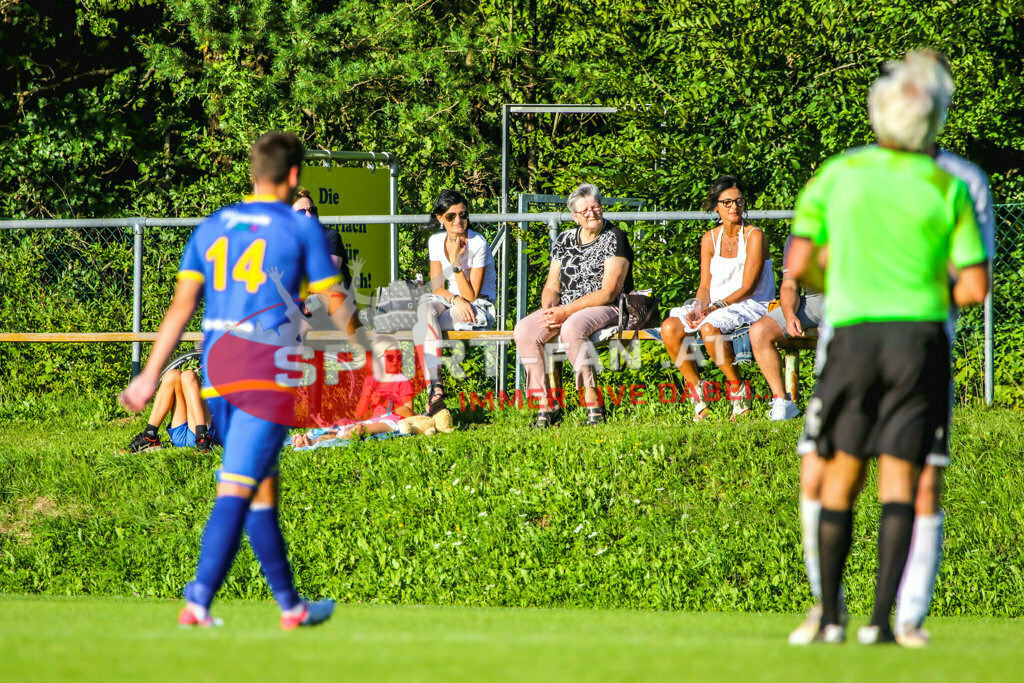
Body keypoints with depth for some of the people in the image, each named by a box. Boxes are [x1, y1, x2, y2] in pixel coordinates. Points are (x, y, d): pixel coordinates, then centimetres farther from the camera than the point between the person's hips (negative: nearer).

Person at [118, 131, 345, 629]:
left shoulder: (211, 228, 12)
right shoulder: (300, 228, -1)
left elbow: (181, 305, 7)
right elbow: (334, 306, 3)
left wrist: (150, 375, 7)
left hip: (217, 373, 5)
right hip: (269, 373, -5)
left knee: (263, 488, 15)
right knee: (237, 490, -9)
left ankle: (290, 604, 21)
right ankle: (198, 602, -18)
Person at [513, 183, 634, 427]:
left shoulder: (614, 239, -5)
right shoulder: (565, 240, 14)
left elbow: (608, 293, -13)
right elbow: (552, 287, 15)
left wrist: (566, 311, -19)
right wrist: (549, 310, -10)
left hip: (605, 310, -6)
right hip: (563, 310, 6)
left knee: (572, 328, -39)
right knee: (524, 331, -21)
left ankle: (593, 404, -31)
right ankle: (546, 404, -19)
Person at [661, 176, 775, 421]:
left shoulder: (754, 236, -7)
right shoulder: (710, 239, 10)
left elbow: (747, 288, -13)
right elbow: (705, 287, 8)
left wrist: (715, 307, -22)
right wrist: (699, 308, -14)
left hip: (751, 307, -6)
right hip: (716, 307, 6)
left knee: (709, 327, -35)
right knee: (669, 328, -18)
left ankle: (737, 389, -20)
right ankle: (696, 392, -9)